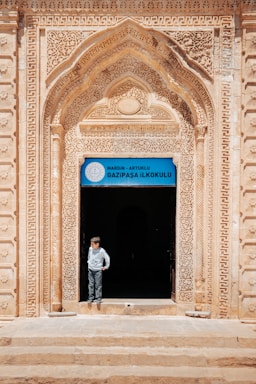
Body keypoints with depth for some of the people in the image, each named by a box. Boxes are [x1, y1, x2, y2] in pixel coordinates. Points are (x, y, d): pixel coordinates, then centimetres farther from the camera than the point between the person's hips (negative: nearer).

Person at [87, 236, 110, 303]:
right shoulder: (90, 249, 3)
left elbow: (107, 258, -6)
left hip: (98, 270, -4)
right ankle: (90, 298, 14)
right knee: (91, 284, 7)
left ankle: (98, 298, 6)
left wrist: (106, 266, -2)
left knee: (98, 285, -1)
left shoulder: (101, 251, -13)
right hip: (90, 269, 5)